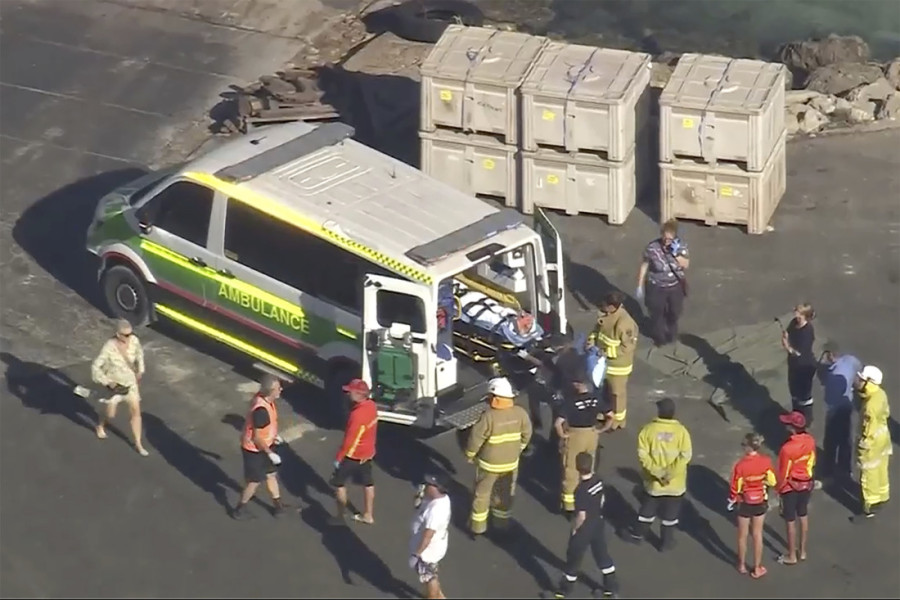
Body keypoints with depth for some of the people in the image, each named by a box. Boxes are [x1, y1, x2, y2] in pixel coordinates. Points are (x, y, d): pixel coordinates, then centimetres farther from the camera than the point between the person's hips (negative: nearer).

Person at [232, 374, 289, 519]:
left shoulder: (264, 398, -10)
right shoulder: (261, 410, -38)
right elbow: (256, 437, -29)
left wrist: (273, 435, 18)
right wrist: (270, 453, -20)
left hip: (264, 445, 9)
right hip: (255, 449, -9)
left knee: (271, 474, 23)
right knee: (255, 480, 11)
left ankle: (278, 504, 40)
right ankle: (240, 509, 31)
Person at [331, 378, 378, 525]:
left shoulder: (357, 415, -33)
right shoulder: (371, 406, -6)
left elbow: (350, 440, -26)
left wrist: (339, 458, -16)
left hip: (353, 455, -8)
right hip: (368, 453, 8)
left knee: (338, 483, 9)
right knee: (367, 483, 19)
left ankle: (340, 516, 16)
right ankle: (368, 515, 31)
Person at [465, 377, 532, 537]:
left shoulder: (488, 416, -29)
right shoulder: (521, 413, -14)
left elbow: (476, 438, -20)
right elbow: (526, 434, 0)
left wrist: (470, 455, -2)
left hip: (489, 463, -4)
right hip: (511, 463, 4)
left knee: (482, 494, 15)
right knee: (505, 494, 23)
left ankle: (478, 525, 25)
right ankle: (502, 522, 38)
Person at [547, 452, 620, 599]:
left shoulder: (581, 490, -30)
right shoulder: (598, 480, -9)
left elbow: (581, 516, -27)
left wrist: (574, 528, -10)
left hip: (585, 527, -7)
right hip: (599, 523, 7)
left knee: (574, 557, 11)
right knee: (602, 554, 21)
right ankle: (612, 588, 31)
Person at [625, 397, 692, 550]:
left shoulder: (648, 429, -10)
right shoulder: (681, 431, -12)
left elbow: (643, 454, -14)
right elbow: (685, 456, -18)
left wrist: (657, 471, -14)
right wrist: (670, 473, -16)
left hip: (653, 481, 1)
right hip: (675, 483, -1)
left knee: (648, 509, 20)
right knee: (670, 512, 14)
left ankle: (638, 535, 32)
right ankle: (667, 541, 22)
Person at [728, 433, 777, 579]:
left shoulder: (740, 465, -26)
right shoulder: (766, 461, -16)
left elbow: (736, 487, -16)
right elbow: (772, 482, -5)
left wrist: (731, 500, 2)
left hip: (745, 503, -3)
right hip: (760, 501, 3)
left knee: (742, 535, 17)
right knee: (757, 534, 16)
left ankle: (742, 565, 34)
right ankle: (757, 568, 24)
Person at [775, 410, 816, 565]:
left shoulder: (787, 448, -31)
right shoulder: (810, 441, -12)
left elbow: (783, 473, -20)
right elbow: (812, 462, 3)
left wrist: (778, 487, -3)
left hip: (791, 487, -6)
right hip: (807, 483, 6)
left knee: (790, 521, 10)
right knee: (803, 516, 21)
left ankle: (791, 556, 22)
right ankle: (803, 551, 34)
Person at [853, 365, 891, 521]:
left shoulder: (871, 406, -36)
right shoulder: (880, 394, -10)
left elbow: (869, 433, -28)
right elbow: (886, 413, 7)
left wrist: (862, 448, -17)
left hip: (873, 444, -9)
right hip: (883, 438, 9)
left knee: (869, 475, 9)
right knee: (880, 470, 27)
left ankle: (869, 508, 22)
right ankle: (882, 496, 47)